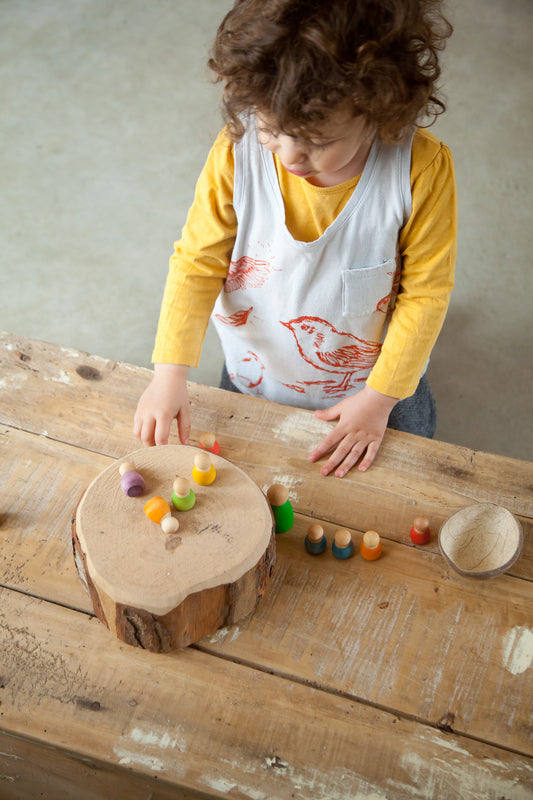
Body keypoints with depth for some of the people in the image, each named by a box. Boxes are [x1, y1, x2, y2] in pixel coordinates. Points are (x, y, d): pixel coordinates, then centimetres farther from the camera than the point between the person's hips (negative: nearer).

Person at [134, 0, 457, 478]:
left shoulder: (422, 170, -27)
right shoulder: (236, 153, -24)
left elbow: (425, 292, -17)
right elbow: (197, 263, -16)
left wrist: (379, 397, -14)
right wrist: (170, 374, -24)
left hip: (373, 385, -1)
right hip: (254, 382, 2)